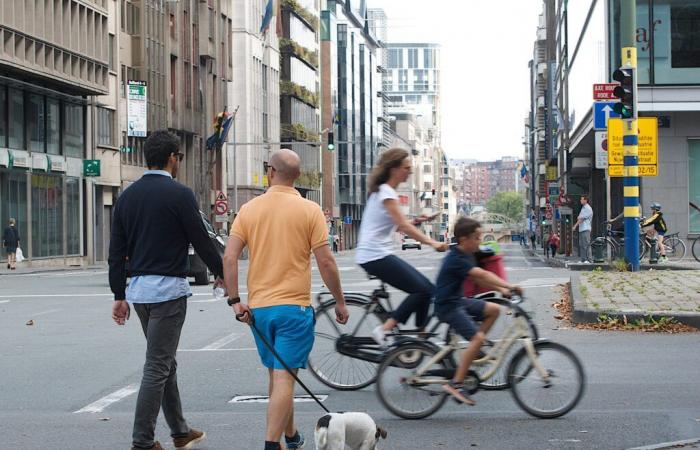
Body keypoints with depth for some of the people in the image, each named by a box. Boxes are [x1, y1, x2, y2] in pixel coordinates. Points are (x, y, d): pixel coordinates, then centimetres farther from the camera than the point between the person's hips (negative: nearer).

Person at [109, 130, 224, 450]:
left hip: (138, 289, 7)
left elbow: (117, 252, 10)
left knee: (165, 362, 18)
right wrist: (221, 272, 10)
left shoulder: (127, 196, 9)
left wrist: (120, 296, 14)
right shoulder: (179, 194, -11)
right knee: (157, 366, -4)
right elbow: (201, 241, -7)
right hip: (168, 289, -7)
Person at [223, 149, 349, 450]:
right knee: (284, 378, -5)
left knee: (276, 376, 19)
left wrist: (234, 300, -1)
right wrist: (340, 302, 2)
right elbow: (325, 261, -8)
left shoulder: (249, 209, 3)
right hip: (294, 306, -4)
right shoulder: (309, 210, -5)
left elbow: (229, 257, -5)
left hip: (258, 307, 4)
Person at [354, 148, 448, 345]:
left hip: (379, 254, 10)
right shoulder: (386, 192, -12)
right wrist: (433, 243, -24)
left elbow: (396, 225, 25)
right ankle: (384, 330, -12)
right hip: (376, 255, -10)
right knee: (422, 290, -15)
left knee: (426, 289, 5)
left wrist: (414, 221, 8)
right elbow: (403, 226, -20)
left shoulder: (384, 191, 18)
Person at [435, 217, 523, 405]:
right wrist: (510, 286, -33)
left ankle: (474, 351, 10)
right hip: (447, 306, -10)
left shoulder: (466, 255, 10)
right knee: (477, 337, -20)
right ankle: (456, 384, -17)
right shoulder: (456, 259, -22)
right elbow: (482, 275, -30)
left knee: (493, 309, 4)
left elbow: (479, 280, 13)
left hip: (458, 300, 10)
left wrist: (501, 289, 0)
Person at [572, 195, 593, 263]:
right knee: (581, 245, 7)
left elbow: (582, 219, -11)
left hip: (586, 229, -9)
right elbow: (579, 218, 24)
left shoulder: (588, 208, -9)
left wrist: (575, 226, -5)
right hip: (581, 229, 9)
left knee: (586, 244, -11)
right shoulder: (583, 208, 20)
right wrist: (579, 218, 4)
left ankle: (588, 259, -12)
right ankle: (583, 259, 10)